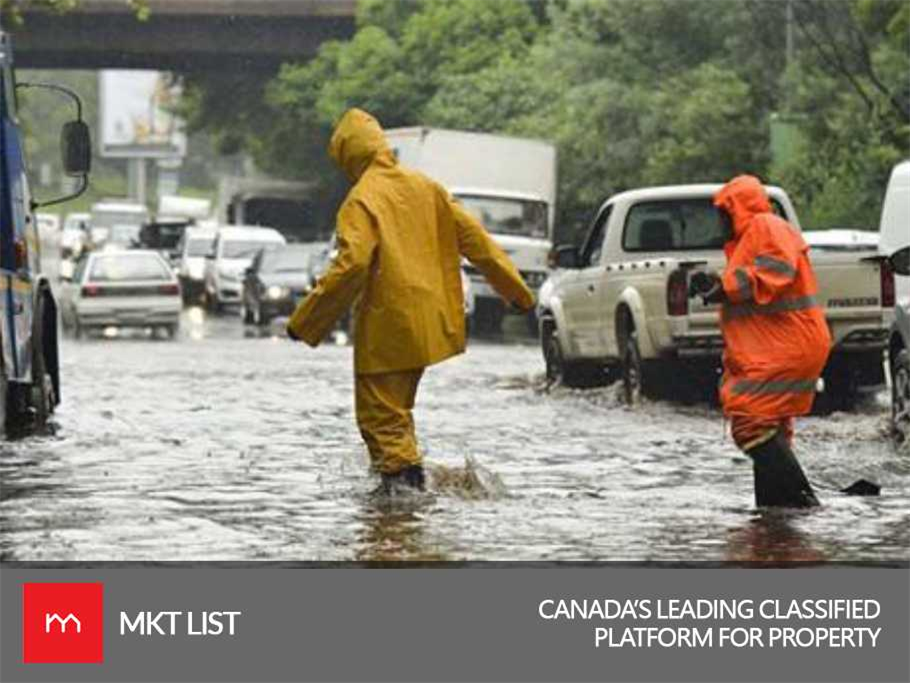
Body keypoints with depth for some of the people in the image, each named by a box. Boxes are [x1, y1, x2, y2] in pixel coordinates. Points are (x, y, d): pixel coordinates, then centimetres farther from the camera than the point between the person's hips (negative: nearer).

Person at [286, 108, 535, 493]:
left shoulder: (362, 201, -12)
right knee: (398, 407, 21)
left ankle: (400, 476, -10)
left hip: (387, 328, -7)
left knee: (380, 417, -1)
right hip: (429, 324, 7)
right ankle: (412, 476, 23)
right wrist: (516, 289, 19)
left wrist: (305, 322, -18)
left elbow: (351, 264, -22)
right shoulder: (425, 188, 9)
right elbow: (473, 237, 12)